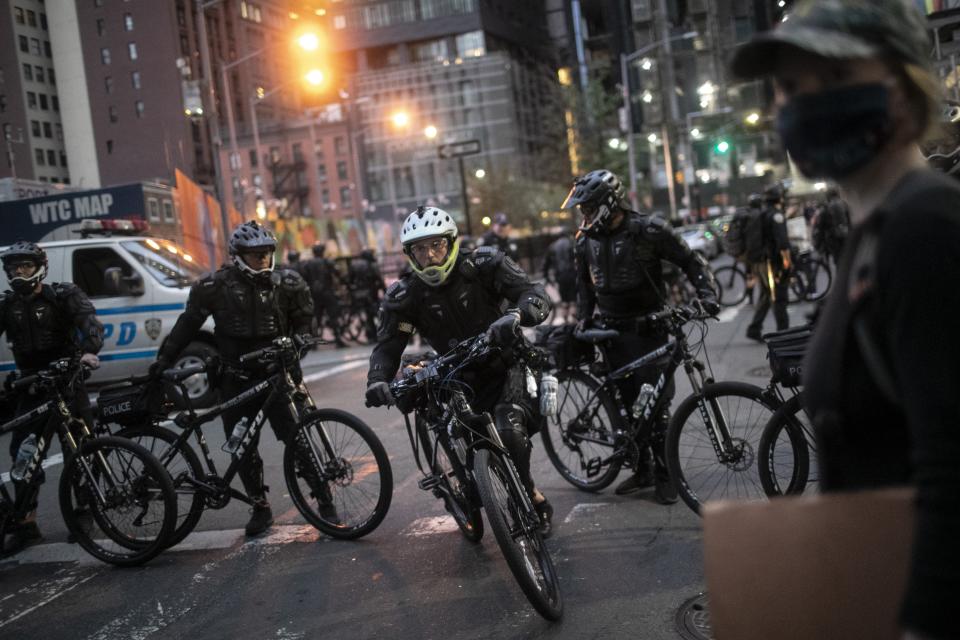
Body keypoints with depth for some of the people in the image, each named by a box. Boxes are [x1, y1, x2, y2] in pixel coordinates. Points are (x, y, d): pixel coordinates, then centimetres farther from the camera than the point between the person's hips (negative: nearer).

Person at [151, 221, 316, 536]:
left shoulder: (287, 283, 0)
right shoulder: (216, 286, -4)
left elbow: (304, 321, 9)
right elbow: (188, 324, 6)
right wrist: (164, 359, 5)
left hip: (276, 374, -1)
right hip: (237, 379, 1)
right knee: (243, 447, 5)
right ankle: (260, 507, 20)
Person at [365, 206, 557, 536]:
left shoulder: (484, 264, -12)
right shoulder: (404, 296, -8)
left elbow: (535, 294, -21)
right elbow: (388, 345, -11)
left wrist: (516, 315, -45)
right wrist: (378, 380, -34)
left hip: (506, 366, -3)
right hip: (462, 380, 3)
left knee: (509, 429, -27)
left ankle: (532, 498, 0)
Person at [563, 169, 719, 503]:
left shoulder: (649, 229, -9)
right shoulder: (586, 241, 6)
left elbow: (691, 261, -1)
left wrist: (707, 295, -12)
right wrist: (584, 319, 11)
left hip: (648, 329, -5)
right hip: (612, 332, 5)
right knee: (625, 403, 8)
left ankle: (664, 474, 7)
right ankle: (642, 469, 21)